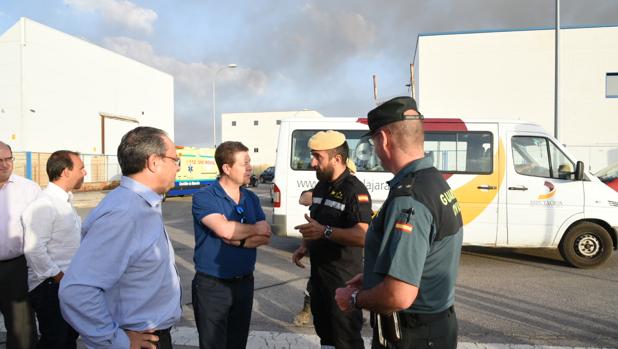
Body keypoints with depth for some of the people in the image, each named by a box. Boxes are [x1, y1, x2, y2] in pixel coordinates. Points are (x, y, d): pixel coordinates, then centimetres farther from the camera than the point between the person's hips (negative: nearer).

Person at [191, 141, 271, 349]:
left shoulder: (251, 198, 5)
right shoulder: (204, 197, -13)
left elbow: (265, 237, -2)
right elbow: (224, 230, -27)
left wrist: (237, 240, -18)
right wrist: (254, 229, -11)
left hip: (244, 283, 5)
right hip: (212, 286, -5)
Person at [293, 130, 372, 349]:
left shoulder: (355, 190, -20)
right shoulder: (321, 187, 8)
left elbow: (363, 236, -31)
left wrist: (324, 232, -34)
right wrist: (304, 246, 6)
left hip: (343, 279, -8)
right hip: (318, 274, 9)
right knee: (324, 331, 24)